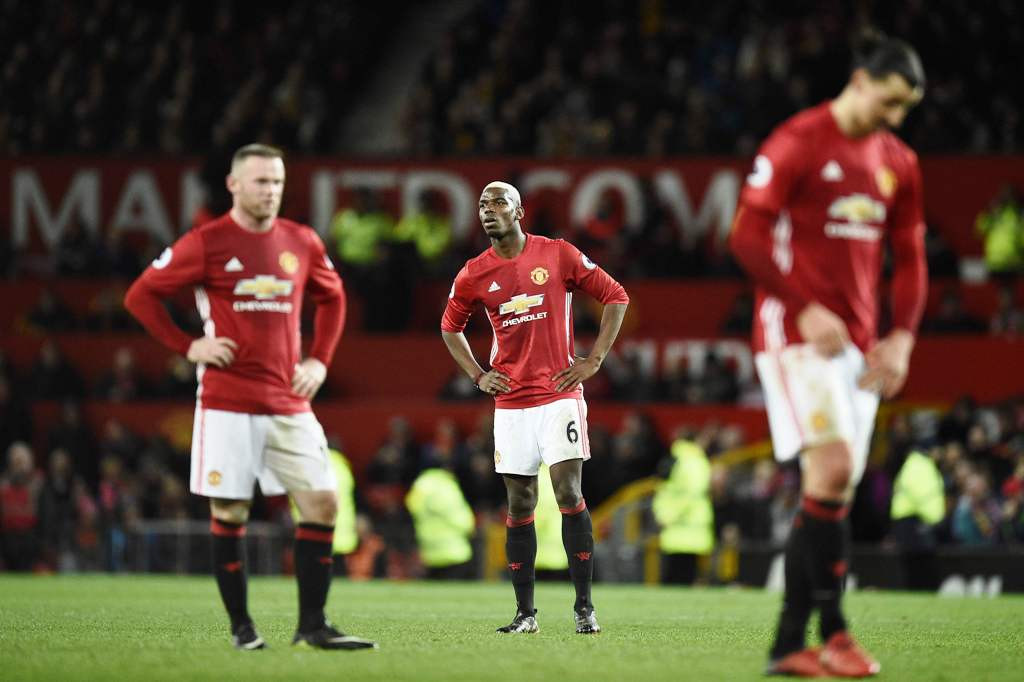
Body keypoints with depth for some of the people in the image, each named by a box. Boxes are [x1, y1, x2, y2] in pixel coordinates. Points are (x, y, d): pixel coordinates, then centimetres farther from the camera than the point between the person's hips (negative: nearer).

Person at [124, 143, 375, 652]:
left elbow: (332, 298, 25)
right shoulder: (206, 243, -5)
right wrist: (187, 347, -7)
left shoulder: (301, 243, 8)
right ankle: (241, 626, 10)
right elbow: (140, 295, -1)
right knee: (229, 515, -1)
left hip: (289, 405, 4)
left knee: (322, 503, -5)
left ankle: (311, 626, 1)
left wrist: (319, 360, 12)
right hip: (227, 404, -4)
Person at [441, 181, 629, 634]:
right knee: (519, 505, 4)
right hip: (510, 402, 3)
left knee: (569, 493, -11)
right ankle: (525, 613, 10)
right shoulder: (473, 275, 4)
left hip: (559, 393, -3)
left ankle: (584, 606, -6)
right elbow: (450, 327, 22)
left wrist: (593, 361, -3)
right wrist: (477, 375, 8)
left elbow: (616, 297, 4)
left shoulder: (558, 255, -3)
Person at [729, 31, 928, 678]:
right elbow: (748, 235, -11)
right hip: (796, 332, -7)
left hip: (856, 341, 7)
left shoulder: (899, 163, 13)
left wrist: (902, 337, 3)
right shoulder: (797, 144, -7)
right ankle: (833, 630, -16)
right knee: (832, 470, -20)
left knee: (835, 494, 3)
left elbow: (910, 257, 18)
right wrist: (806, 309, -17)